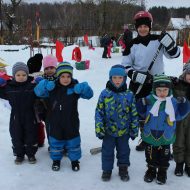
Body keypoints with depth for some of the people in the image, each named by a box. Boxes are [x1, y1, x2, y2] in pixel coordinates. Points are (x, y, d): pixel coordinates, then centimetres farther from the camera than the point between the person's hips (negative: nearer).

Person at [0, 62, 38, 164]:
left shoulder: (32, 86, -8)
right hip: (16, 118, 1)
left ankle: (31, 154, 28)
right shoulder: (9, 87, -4)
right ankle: (19, 154, 29)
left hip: (29, 117, -1)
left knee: (31, 136, 11)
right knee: (16, 136, 12)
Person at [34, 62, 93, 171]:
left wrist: (83, 88, -33)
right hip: (55, 122, 1)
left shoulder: (75, 88, -8)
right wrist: (45, 85, -28)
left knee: (73, 141, 12)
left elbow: (89, 94, -12)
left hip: (71, 122, -1)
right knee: (56, 140, 15)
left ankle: (75, 160, 33)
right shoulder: (52, 88, -5)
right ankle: (56, 159, 36)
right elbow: (38, 92, -8)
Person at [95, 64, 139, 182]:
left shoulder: (129, 95, -7)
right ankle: (107, 170, 31)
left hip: (124, 131, 1)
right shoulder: (105, 94, -10)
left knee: (124, 151, 17)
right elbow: (99, 112, -5)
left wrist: (134, 130, 3)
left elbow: (134, 114, 1)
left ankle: (123, 169, 36)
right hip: (108, 131, -1)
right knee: (107, 151, 13)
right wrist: (99, 128, -8)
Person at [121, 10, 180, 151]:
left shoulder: (158, 40, -4)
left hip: (157, 82, -1)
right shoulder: (132, 44, -3)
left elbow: (175, 54, -3)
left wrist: (169, 43, -23)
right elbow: (126, 66, -1)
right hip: (138, 84, 1)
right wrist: (136, 75, -19)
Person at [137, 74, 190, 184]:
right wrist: (142, 104, -17)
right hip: (150, 136, 1)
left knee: (164, 156, 15)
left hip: (166, 137, 0)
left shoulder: (174, 101, -9)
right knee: (151, 155, 18)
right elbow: (142, 114, 1)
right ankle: (151, 169, 39)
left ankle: (162, 171, 36)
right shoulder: (149, 100, -8)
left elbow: (179, 115, -6)